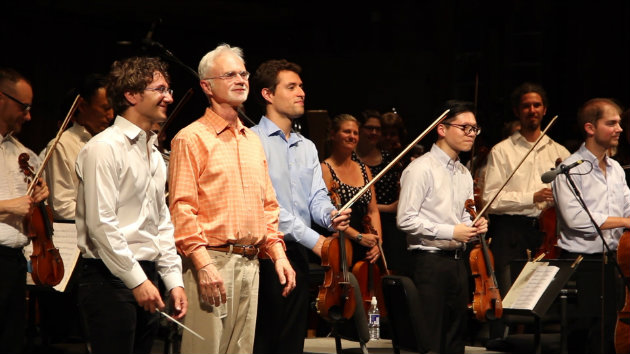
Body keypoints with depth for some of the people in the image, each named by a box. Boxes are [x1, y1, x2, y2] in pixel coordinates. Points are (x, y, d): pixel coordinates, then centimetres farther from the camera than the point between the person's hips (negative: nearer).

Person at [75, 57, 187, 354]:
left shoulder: (154, 153, 18)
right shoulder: (104, 148, -10)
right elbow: (101, 224, -17)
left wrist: (173, 280, 12)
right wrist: (138, 282, -15)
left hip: (144, 280, 8)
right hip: (111, 281, -8)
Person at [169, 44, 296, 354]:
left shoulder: (253, 141, 18)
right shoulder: (192, 138, -5)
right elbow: (182, 208, -12)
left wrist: (278, 253, 10)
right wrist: (204, 265, -19)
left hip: (250, 263, 7)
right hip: (211, 261, -7)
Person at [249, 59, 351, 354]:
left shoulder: (307, 147, 17)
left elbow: (317, 197, 9)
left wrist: (329, 216, -15)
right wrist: (313, 239, -17)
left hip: (298, 254, 7)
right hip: (265, 254, -7)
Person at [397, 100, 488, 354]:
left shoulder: (464, 174, 17)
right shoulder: (421, 169, -9)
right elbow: (406, 219, -16)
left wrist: (475, 227, 2)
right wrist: (451, 232, -20)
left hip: (457, 262, 8)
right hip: (430, 261, -8)